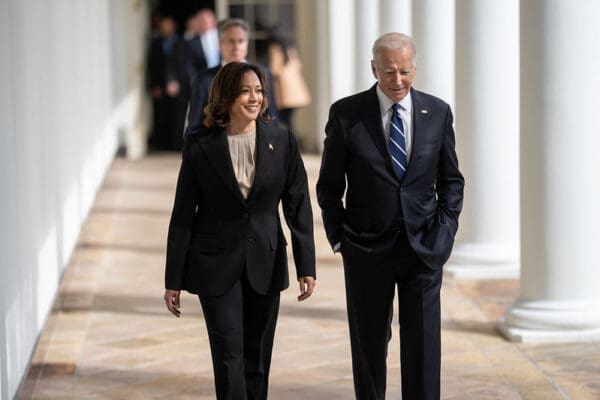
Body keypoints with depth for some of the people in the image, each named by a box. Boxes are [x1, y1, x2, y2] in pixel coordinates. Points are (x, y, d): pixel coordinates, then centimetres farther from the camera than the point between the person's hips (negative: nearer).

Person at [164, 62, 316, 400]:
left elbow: (298, 205, 3)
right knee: (229, 356, -6)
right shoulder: (200, 146, -4)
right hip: (216, 266, -2)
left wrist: (306, 266, -2)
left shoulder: (282, 141, 0)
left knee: (257, 359, 10)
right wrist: (174, 280, -1)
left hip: (265, 264, 2)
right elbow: (183, 215, -1)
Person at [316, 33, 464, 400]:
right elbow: (330, 185, 3)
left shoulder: (438, 112, 2)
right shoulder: (346, 113, -4)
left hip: (423, 246, 1)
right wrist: (338, 237, -1)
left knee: (423, 345, -1)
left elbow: (451, 180, 11)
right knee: (369, 345, 9)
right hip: (367, 248, -1)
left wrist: (445, 229, 0)